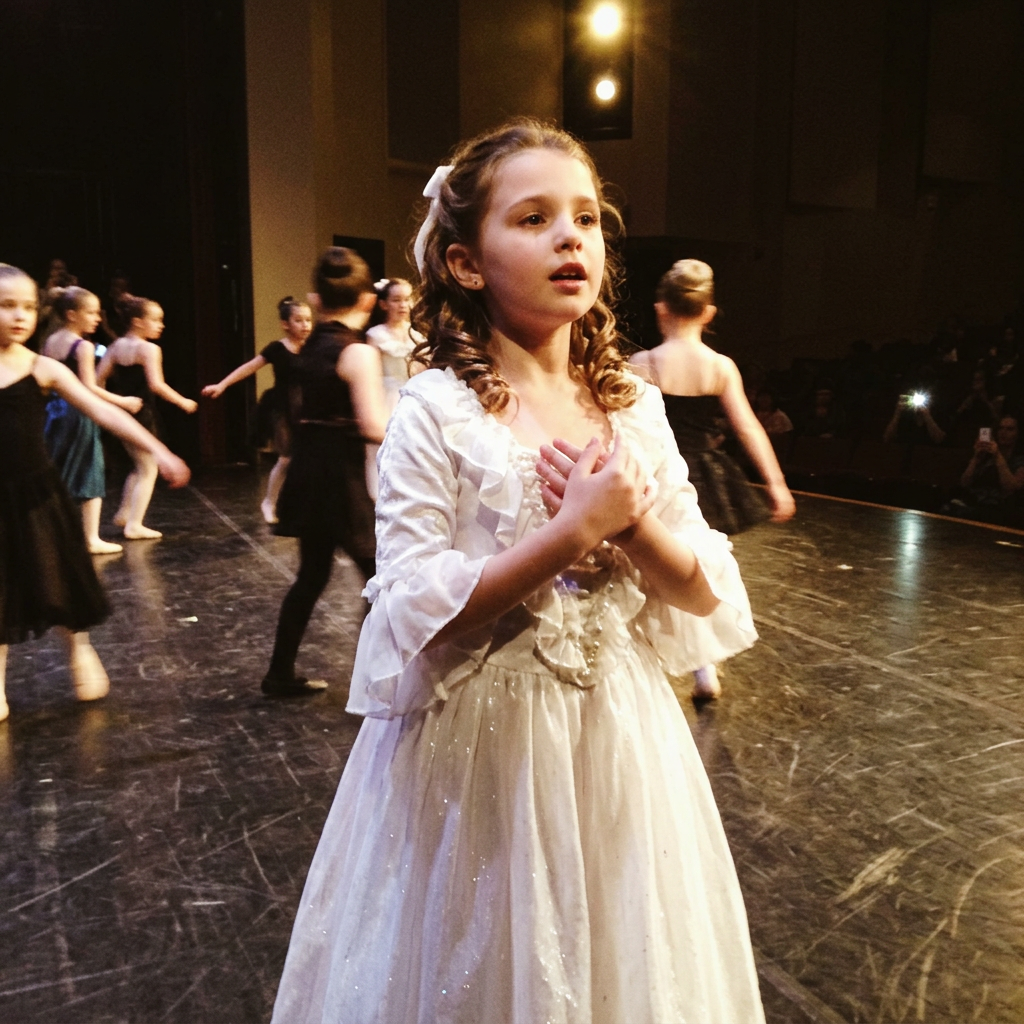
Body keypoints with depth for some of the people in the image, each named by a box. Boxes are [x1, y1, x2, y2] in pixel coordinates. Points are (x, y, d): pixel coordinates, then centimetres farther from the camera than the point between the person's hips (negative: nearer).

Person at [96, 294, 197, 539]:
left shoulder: (116, 346, 8)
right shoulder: (149, 349, -14)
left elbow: (99, 378, 5)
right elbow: (156, 385, -22)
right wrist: (183, 402, -12)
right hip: (142, 414, -8)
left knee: (141, 466, 26)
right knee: (148, 470, 3)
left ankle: (124, 514, 31)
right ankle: (134, 526, 1)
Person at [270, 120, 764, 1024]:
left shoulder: (633, 407, 0)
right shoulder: (437, 413, -14)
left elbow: (705, 593, 2)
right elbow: (415, 616, -19)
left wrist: (631, 524, -17)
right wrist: (573, 529, -22)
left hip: (617, 739, 4)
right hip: (479, 744, -4)